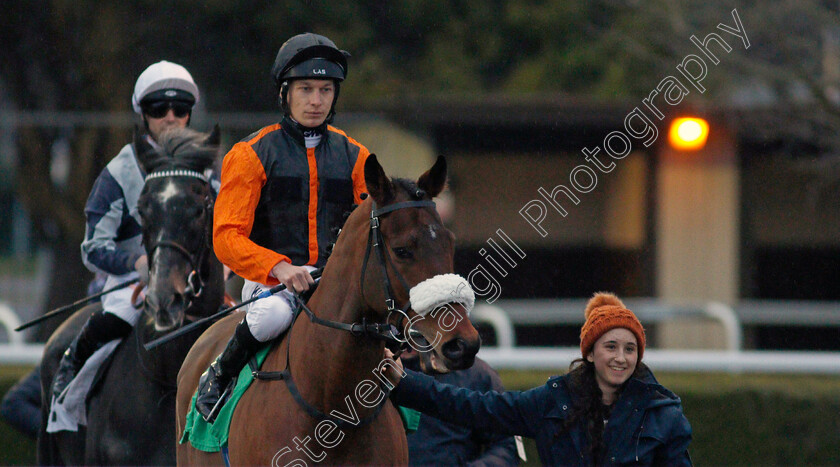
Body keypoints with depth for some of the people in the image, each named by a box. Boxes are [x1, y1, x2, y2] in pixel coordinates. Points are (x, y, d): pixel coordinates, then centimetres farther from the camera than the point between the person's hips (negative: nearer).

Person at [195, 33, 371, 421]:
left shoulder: (354, 157, 14)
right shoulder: (252, 155, 2)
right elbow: (227, 237, -6)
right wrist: (280, 267, -24)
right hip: (270, 280, -3)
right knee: (272, 316, -37)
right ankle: (218, 379, -8)